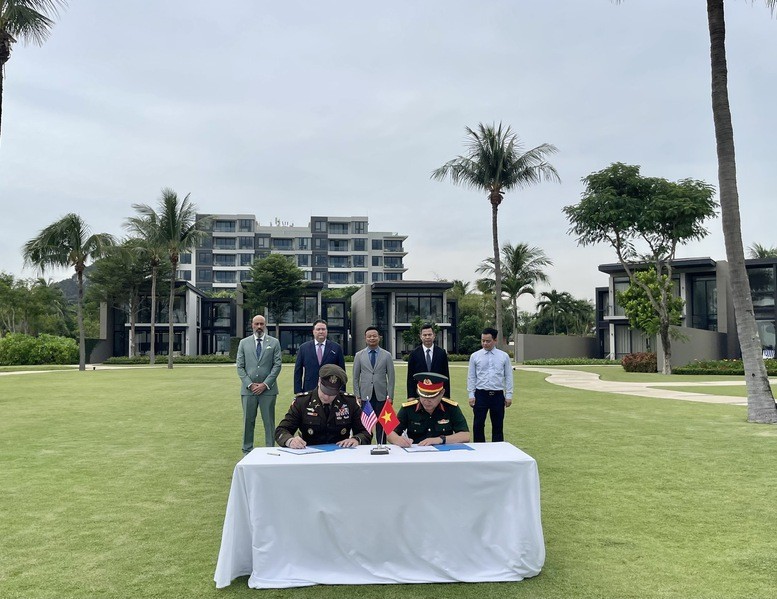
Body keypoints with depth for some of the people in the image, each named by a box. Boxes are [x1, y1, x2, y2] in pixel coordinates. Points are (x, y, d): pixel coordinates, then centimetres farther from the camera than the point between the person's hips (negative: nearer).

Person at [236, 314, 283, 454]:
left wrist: (265, 384, -9)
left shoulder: (274, 342, 5)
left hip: (268, 389, -1)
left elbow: (277, 365, -1)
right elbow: (240, 367, 4)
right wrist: (250, 384, -7)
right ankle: (247, 451, 16)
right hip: (248, 389, 1)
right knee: (248, 422, 7)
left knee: (269, 422, 2)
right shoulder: (244, 343, 8)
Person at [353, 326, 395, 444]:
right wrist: (357, 396, 1)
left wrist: (390, 396, -1)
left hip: (381, 396, 0)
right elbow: (355, 377, 7)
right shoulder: (359, 355, 6)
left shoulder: (387, 355, 4)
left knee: (381, 425, 3)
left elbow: (391, 377, 4)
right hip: (365, 396, 0)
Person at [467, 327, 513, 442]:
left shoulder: (504, 356, 2)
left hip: (498, 395, 0)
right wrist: (471, 395, -2)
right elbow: (471, 377, 3)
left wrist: (509, 395, 1)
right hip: (481, 394, 0)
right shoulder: (475, 356, 2)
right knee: (478, 425, 2)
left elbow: (508, 376, 4)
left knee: (498, 425, 8)